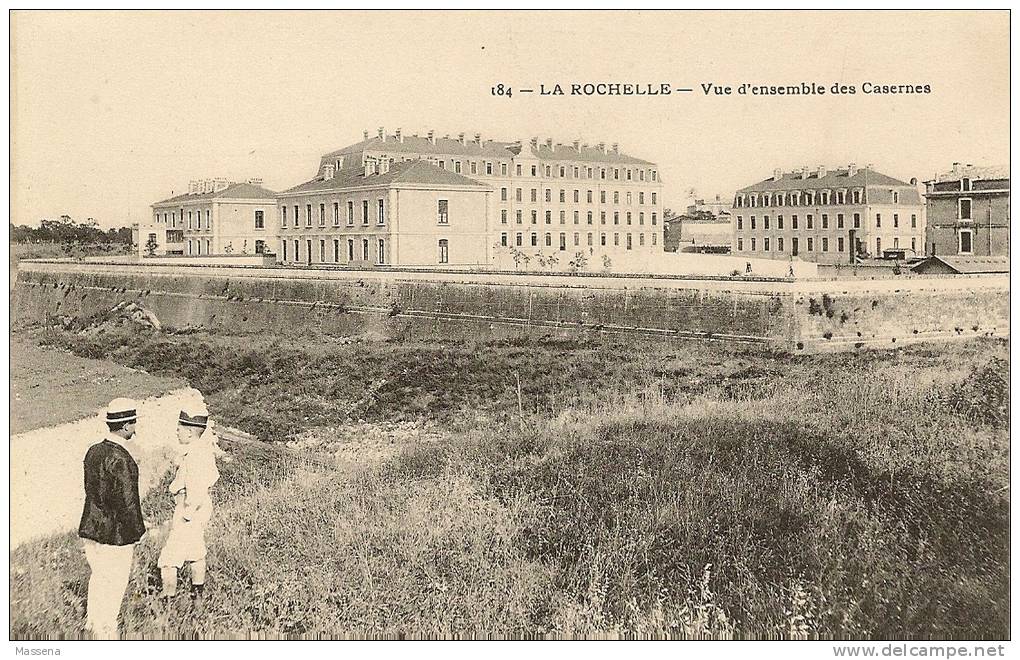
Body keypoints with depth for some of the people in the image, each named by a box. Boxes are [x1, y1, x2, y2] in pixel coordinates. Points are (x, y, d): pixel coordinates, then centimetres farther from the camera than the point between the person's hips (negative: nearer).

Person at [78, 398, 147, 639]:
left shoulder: (93, 451, 1)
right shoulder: (120, 460, -25)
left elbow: (91, 490, 10)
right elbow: (126, 502, -23)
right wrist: (137, 531, -8)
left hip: (90, 529, 8)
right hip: (115, 534, -8)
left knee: (97, 576, 25)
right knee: (114, 583, 9)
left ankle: (92, 621, 42)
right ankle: (106, 631, 23)